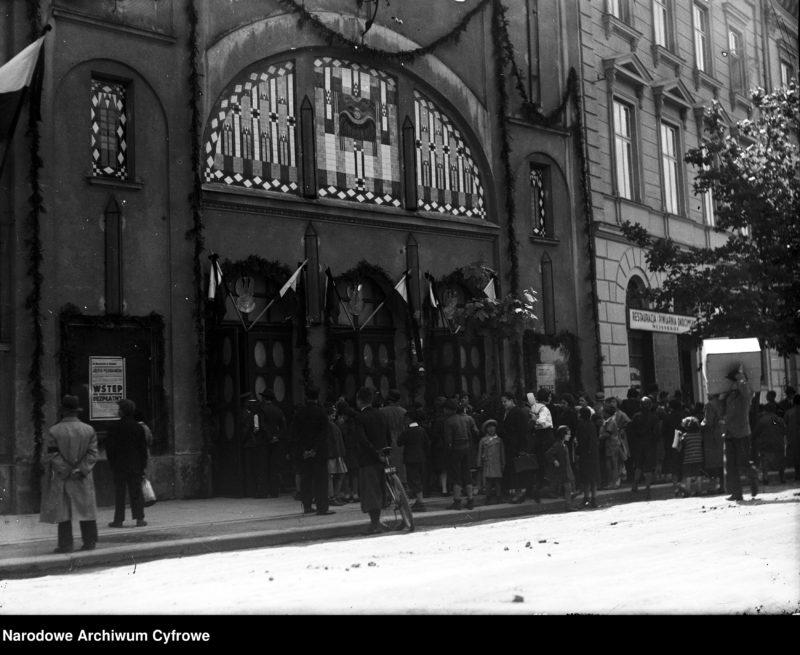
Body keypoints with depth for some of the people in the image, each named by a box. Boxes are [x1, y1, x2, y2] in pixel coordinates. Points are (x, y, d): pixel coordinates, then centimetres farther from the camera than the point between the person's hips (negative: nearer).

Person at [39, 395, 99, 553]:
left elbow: (49, 457, -9)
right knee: (86, 510, 9)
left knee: (62, 511, 3)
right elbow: (92, 453, -2)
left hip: (61, 480, -3)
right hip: (83, 480, 3)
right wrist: (81, 470, -6)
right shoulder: (89, 430, 3)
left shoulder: (53, 432, -6)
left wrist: (65, 470, -6)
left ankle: (66, 544, 3)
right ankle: (89, 542, 10)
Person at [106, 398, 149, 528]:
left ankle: (119, 519, 4)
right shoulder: (138, 427, 3)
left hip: (119, 464, -3)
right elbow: (144, 447, 6)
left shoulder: (115, 427, -7)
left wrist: (112, 464, 5)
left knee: (119, 493, 3)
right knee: (136, 492, 6)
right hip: (135, 465, 3)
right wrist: (143, 466, 10)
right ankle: (139, 518, 3)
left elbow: (110, 447, -5)